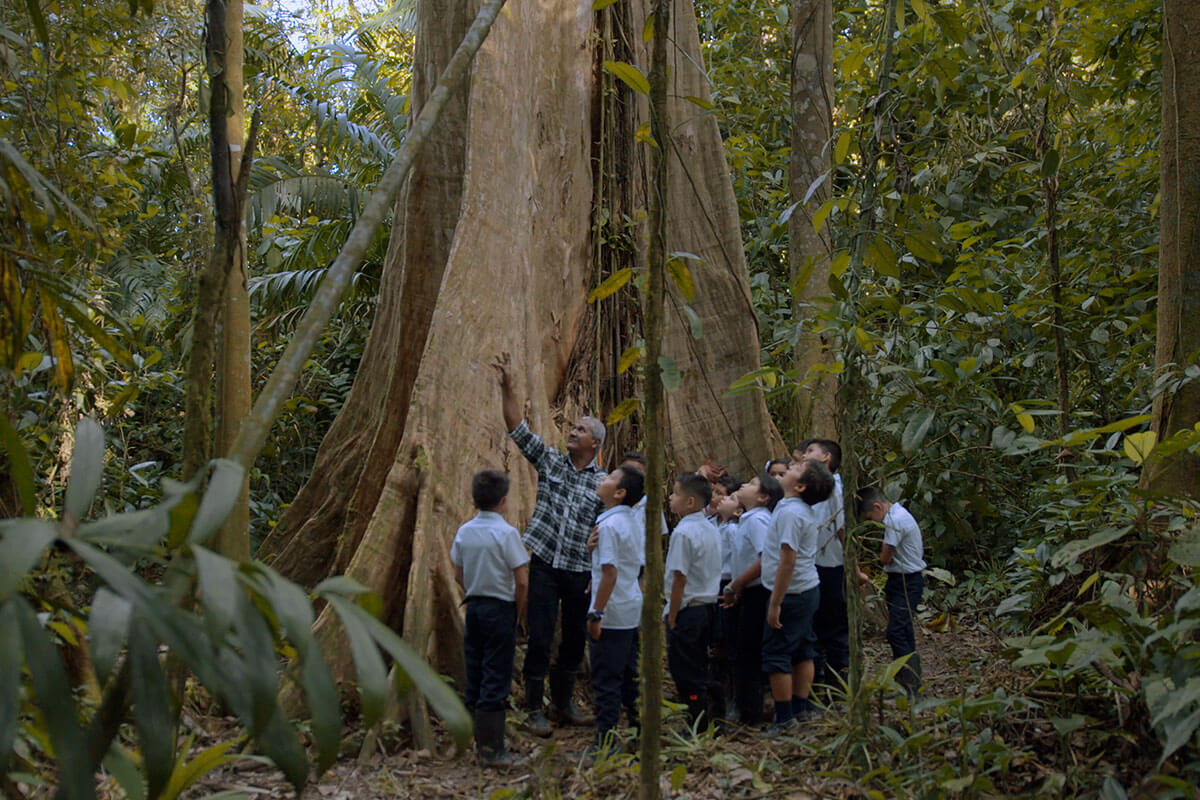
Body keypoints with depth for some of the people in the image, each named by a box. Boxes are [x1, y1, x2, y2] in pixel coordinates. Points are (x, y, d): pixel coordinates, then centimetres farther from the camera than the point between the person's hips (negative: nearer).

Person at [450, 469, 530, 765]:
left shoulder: (464, 532, 4)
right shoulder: (506, 533, -14)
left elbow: (459, 574, 12)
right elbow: (522, 581, -15)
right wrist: (517, 612, -1)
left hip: (473, 607, 6)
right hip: (500, 610, -6)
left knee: (475, 676, 12)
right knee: (496, 679, -3)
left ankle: (480, 741, 20)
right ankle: (492, 750, -1)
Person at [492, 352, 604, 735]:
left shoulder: (603, 483, 4)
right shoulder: (550, 461, 5)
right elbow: (518, 428, -1)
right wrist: (507, 387, -11)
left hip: (580, 570, 1)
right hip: (544, 563, -1)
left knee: (574, 640, 10)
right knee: (540, 639, -3)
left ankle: (564, 703, 26)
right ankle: (534, 709, 7)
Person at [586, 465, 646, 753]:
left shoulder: (608, 525, -16)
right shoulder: (633, 524, 11)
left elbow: (610, 571, -22)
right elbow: (642, 568, 15)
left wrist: (596, 614, -19)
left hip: (612, 614, -9)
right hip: (633, 612, 9)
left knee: (605, 680, -2)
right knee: (629, 677, 16)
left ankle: (605, 742, 2)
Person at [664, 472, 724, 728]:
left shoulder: (683, 532, -18)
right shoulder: (712, 530, 8)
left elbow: (679, 578, -19)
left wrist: (672, 616, -13)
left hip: (687, 609, -9)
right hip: (709, 605, 9)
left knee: (683, 669, 1)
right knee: (699, 666, 18)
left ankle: (699, 721, 3)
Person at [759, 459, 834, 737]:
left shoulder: (790, 512, -21)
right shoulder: (806, 511, 9)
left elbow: (788, 560, -25)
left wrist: (775, 604, -22)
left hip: (792, 593, -9)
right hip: (809, 589, 9)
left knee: (776, 654, -1)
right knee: (803, 651, 15)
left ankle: (784, 718, 4)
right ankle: (801, 708, 24)